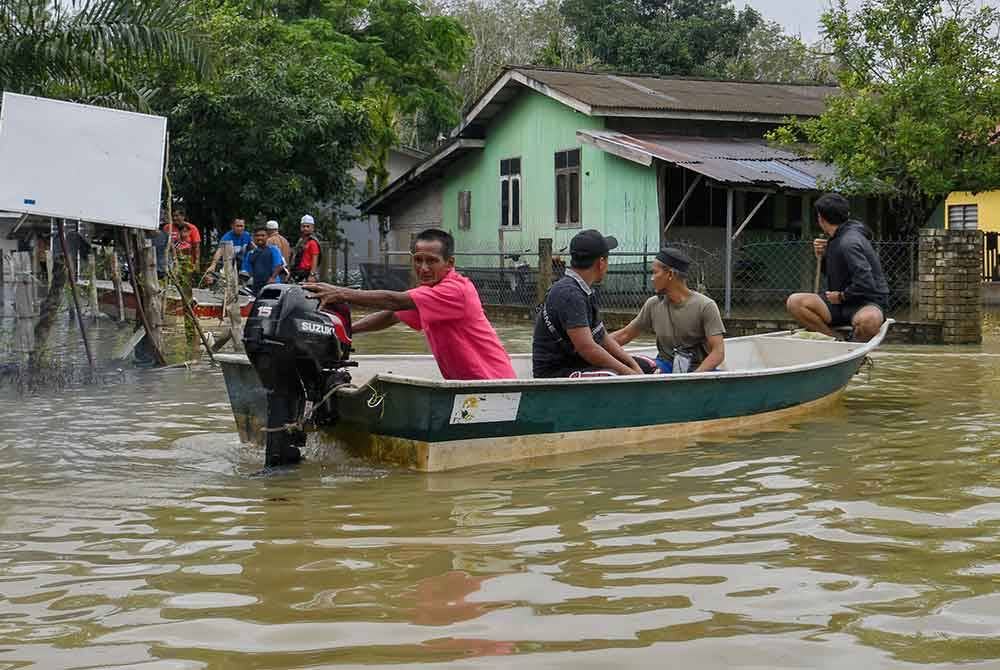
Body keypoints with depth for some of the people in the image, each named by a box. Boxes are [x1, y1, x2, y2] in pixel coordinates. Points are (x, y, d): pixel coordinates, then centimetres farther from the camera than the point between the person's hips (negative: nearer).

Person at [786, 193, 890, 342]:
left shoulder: (849, 242, -19)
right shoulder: (836, 240, 10)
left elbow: (865, 282, -27)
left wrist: (841, 296, -12)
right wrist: (822, 256, 4)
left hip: (868, 303, -8)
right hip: (840, 303, 8)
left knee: (868, 320, -44)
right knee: (794, 302, -11)